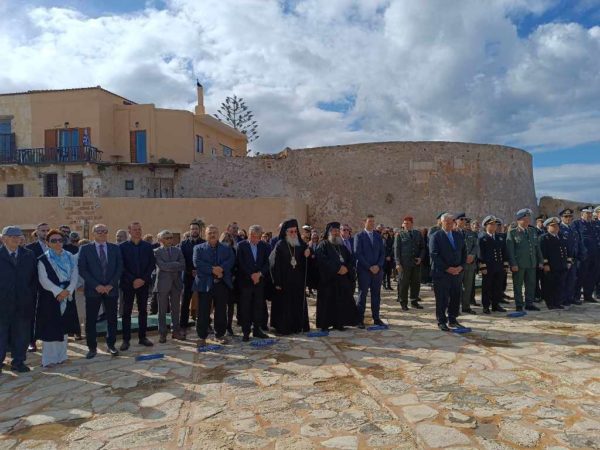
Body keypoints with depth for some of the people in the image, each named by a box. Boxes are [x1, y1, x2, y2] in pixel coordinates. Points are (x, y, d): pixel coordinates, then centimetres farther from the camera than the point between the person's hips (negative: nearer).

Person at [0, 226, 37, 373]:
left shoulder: (29, 255, 6)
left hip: (24, 303, 3)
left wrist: (32, 296, 1)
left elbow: (34, 278, 7)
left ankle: (18, 362, 21)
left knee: (22, 334, 9)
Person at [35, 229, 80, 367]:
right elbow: (44, 279, -11)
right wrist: (58, 291, -20)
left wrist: (68, 291, -13)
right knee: (50, 328, -2)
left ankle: (61, 356, 18)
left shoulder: (70, 257, 9)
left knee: (63, 327, 9)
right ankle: (49, 359, 7)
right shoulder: (43, 260, -1)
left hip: (67, 297, 4)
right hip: (49, 298, -3)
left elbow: (75, 276, 2)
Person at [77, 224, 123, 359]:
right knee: (91, 320, 4)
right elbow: (82, 270, -5)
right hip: (92, 290, -2)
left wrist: (111, 284, -8)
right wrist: (96, 285, -13)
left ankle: (111, 344, 20)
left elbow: (119, 268, 3)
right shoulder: (85, 249, 2)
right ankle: (92, 347, 16)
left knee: (112, 319, 7)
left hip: (111, 289, 2)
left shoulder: (115, 248, 7)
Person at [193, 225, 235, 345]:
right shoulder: (199, 248, 7)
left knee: (221, 312, 8)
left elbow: (231, 261, -4)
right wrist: (212, 270, -16)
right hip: (205, 284, -2)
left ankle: (220, 335, 22)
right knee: (203, 312, 1)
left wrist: (221, 268, -20)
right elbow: (197, 263, -8)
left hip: (222, 284, 2)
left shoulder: (227, 248, 12)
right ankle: (202, 337, 12)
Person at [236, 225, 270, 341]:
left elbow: (267, 262, 2)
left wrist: (260, 273, -12)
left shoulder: (265, 246, 5)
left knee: (259, 306, 8)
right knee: (245, 307, 2)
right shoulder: (241, 245, -2)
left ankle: (257, 329, 19)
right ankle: (246, 332, 10)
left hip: (260, 280, 3)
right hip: (245, 281, -3)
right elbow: (241, 263, -8)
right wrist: (251, 275, -13)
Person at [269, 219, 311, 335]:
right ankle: (284, 327, 10)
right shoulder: (280, 245, -5)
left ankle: (298, 326, 19)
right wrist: (277, 282, -13)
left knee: (298, 303, 8)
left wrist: (307, 255, -12)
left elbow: (305, 263, 11)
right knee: (285, 304, 1)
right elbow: (276, 264, -9)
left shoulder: (301, 244, 7)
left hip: (298, 280, 4)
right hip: (284, 280, -4)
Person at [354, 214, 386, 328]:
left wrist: (378, 266, -7)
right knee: (362, 294, 1)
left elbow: (382, 253, 9)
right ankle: (360, 319, 6)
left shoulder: (378, 236, 12)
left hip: (377, 269, 4)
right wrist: (369, 267, -13)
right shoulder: (359, 236, -2)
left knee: (376, 295, 8)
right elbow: (358, 254, -9)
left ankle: (376, 318, 17)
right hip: (364, 270, -4)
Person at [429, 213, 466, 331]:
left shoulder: (459, 235, 13)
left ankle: (452, 320, 23)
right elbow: (434, 255, -12)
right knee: (442, 299, 1)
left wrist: (461, 266, -4)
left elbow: (464, 253, 12)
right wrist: (447, 268, -15)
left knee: (456, 298, 9)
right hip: (441, 273, -5)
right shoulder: (435, 236, -5)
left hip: (457, 272, 5)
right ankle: (441, 321, 13)